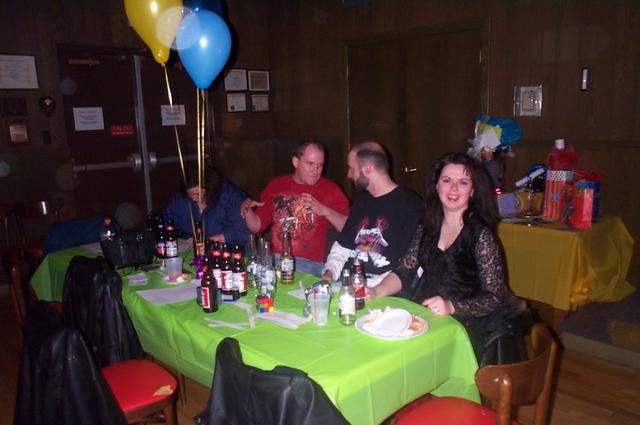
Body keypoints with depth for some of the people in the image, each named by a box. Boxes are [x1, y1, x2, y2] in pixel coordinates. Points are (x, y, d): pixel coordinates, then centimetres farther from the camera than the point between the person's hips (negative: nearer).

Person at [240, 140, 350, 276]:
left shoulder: (330, 189, 4)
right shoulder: (275, 185, 13)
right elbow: (257, 227, 16)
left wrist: (325, 210, -18)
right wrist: (247, 210, -3)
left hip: (309, 263, -3)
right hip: (274, 259, 3)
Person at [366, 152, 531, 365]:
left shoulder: (481, 234, -10)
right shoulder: (428, 228, 6)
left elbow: (494, 297, -11)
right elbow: (405, 271, 4)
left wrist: (452, 307, -27)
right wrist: (376, 292, -14)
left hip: (472, 325, -5)